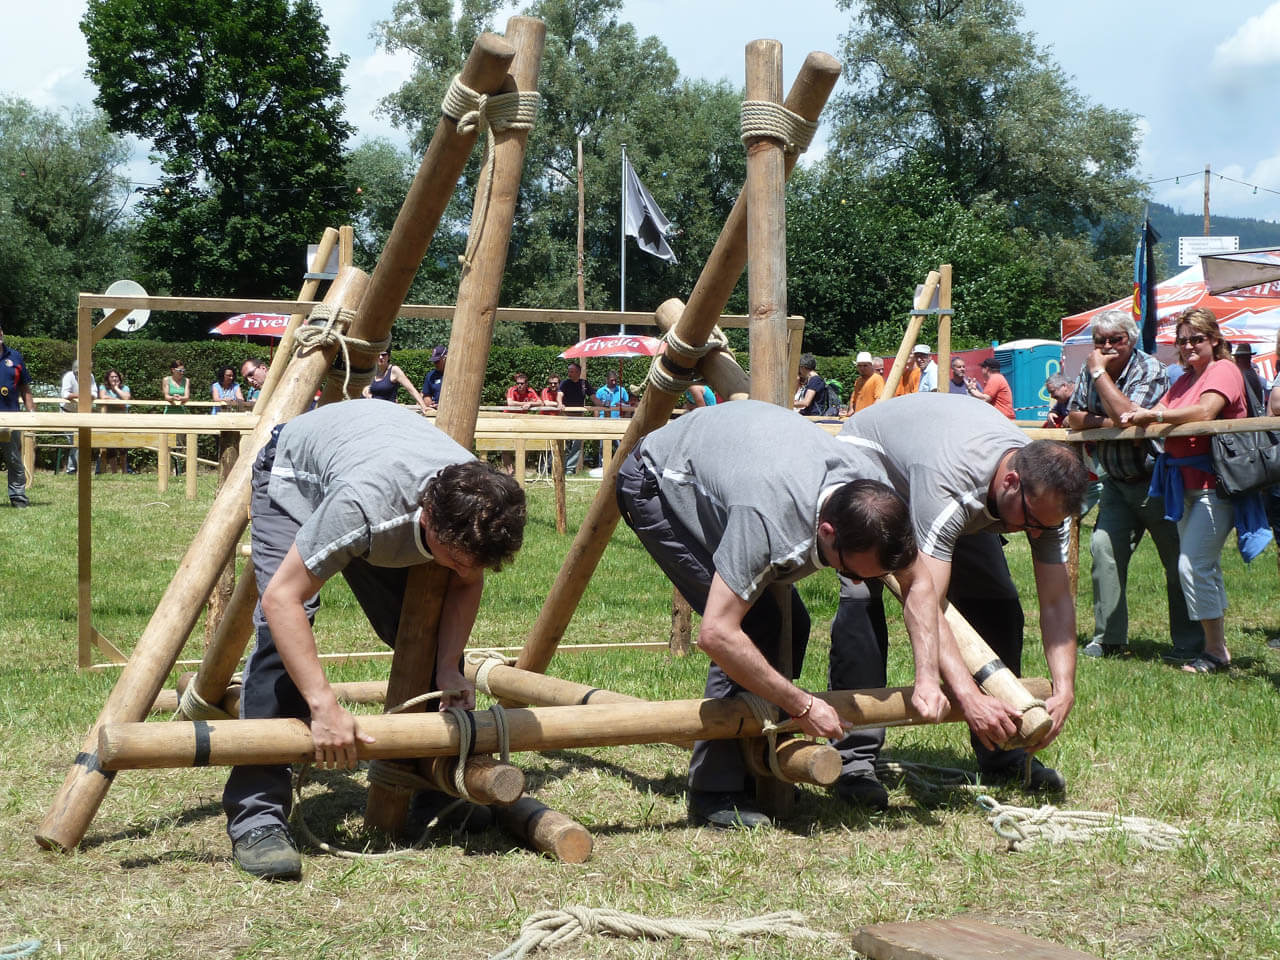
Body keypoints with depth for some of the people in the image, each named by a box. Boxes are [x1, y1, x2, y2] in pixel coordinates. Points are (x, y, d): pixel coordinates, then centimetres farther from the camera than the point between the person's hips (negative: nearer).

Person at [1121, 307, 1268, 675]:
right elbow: (1157, 415, 8)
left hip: (1215, 482, -9)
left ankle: (1215, 651, -7)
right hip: (1185, 484, 9)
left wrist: (1153, 415, -21)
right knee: (1205, 566, 13)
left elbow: (1204, 411, -23)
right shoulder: (1185, 380, 20)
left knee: (1193, 565, -15)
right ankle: (1217, 646, 22)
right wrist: (1135, 417, -14)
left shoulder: (1224, 370, -6)